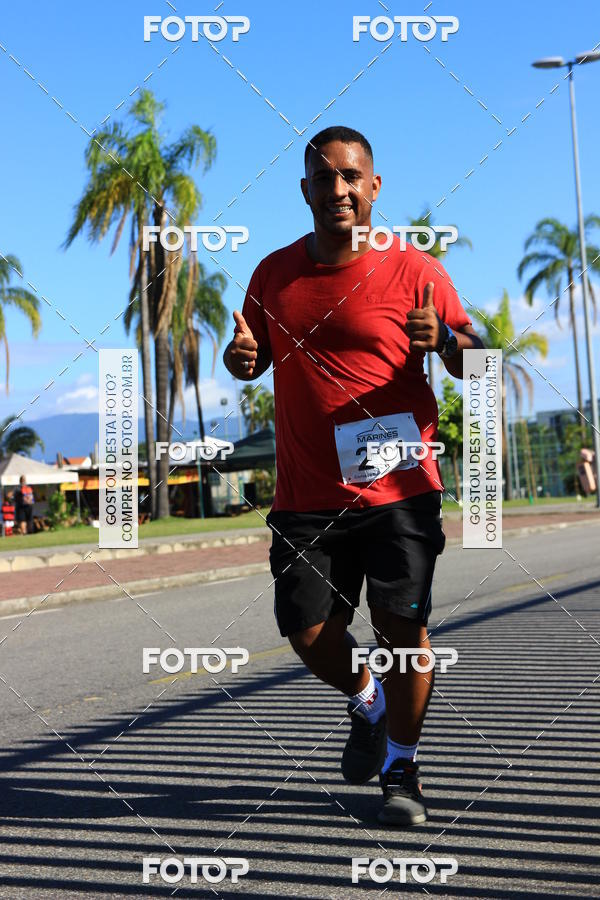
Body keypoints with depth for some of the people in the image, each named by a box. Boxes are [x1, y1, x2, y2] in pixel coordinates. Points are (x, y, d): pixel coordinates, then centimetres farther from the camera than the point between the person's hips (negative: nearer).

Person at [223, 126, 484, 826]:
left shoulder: (412, 269, -1)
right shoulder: (274, 274, 9)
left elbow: (474, 363, -1)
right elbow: (252, 358, 21)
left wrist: (444, 339, -24)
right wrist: (240, 358, -4)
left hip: (398, 487, -3)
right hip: (306, 495, 3)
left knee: (401, 624, -8)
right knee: (308, 631, 2)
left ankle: (401, 769, 10)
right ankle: (366, 702, 35)